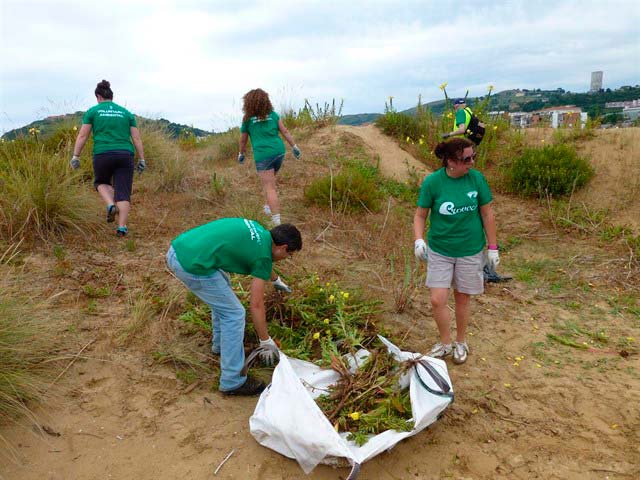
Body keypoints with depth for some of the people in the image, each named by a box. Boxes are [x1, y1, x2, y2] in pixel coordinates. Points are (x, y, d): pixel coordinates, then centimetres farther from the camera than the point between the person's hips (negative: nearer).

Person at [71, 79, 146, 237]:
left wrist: (75, 156, 7)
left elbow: (82, 136, 3)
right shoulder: (126, 113, 14)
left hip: (102, 155, -1)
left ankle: (111, 205, -1)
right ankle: (122, 227, -3)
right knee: (123, 192, 3)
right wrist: (141, 159, 10)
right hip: (125, 155, 1)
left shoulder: (93, 111, 8)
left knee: (101, 182, 25)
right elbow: (136, 138, 9)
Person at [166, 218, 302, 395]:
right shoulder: (263, 256, -4)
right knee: (234, 314, 4)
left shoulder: (257, 230, 18)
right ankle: (232, 382, 14)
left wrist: (276, 280, 58)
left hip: (177, 248, 10)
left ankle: (220, 343, 45)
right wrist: (266, 341, 12)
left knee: (223, 289, 30)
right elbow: (256, 305, 1)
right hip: (192, 266, -9)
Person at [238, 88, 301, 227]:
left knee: (269, 187, -4)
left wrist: (241, 154, 27)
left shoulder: (247, 119, 3)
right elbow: (285, 131, 7)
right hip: (279, 151, 4)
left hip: (263, 155, -4)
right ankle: (268, 207, 31)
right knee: (269, 182, 25)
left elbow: (243, 140, 12)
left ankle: (276, 219, -10)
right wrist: (294, 147, 12)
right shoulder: (273, 114, 9)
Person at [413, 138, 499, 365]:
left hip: (470, 251, 1)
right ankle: (445, 343, 24)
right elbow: (420, 214, -4)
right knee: (437, 300, -2)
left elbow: (487, 214, -1)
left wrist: (493, 247, 1)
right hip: (439, 251, 0)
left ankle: (461, 343, 36)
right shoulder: (432, 181, -13)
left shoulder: (477, 178, -9)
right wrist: (418, 239, -20)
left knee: (463, 298, 13)